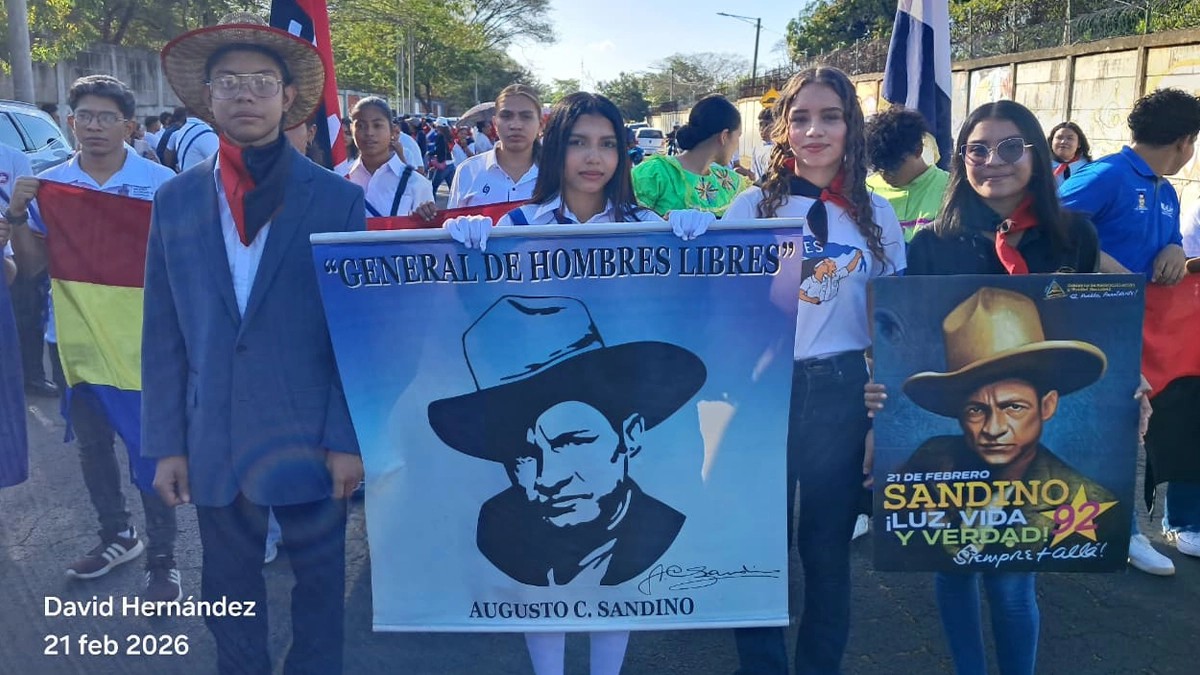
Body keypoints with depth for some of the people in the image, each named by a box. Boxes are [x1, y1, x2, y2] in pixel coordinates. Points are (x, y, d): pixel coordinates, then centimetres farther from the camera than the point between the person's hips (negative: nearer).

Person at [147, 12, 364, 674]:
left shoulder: (338, 200, -5)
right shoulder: (174, 201, 3)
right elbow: (163, 334, 4)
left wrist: (348, 437, -8)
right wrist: (167, 443, 2)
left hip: (309, 434, -2)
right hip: (213, 438, 3)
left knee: (318, 576, 14)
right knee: (228, 583, 17)